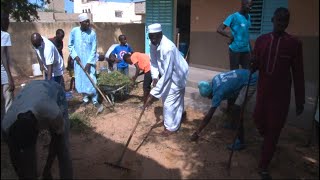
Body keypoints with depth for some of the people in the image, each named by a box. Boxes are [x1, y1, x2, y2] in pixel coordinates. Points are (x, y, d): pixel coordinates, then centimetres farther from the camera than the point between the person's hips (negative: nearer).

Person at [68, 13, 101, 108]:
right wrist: (75, 55, -8)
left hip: (89, 61, -2)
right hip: (78, 60, 2)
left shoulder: (92, 33, -10)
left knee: (91, 79, -3)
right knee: (80, 79, 9)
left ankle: (95, 100, 7)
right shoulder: (74, 31, -5)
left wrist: (89, 62, -14)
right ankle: (85, 98, 26)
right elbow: (70, 45, 5)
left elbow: (94, 49, -9)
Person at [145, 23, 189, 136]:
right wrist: (154, 77, -18)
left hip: (177, 75, -8)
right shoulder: (153, 45, -12)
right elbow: (153, 62, 0)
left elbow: (167, 74, -40)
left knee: (170, 101, -3)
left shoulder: (168, 48, -38)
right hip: (168, 74, 8)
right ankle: (180, 113, 50)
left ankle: (171, 127, 18)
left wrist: (153, 93, -42)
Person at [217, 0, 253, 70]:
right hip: (235, 50, -6)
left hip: (246, 50, 6)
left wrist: (250, 48, 19)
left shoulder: (248, 17, 12)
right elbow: (219, 29, -14)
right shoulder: (233, 17, -9)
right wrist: (230, 36, -23)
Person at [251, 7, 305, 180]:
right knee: (259, 119, 13)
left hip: (281, 94, -3)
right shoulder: (261, 40, 2)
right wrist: (251, 64, -18)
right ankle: (268, 142, 49)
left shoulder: (294, 43, -7)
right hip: (263, 90, 3)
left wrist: (300, 100, -3)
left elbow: (298, 73, -4)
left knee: (274, 129, 3)